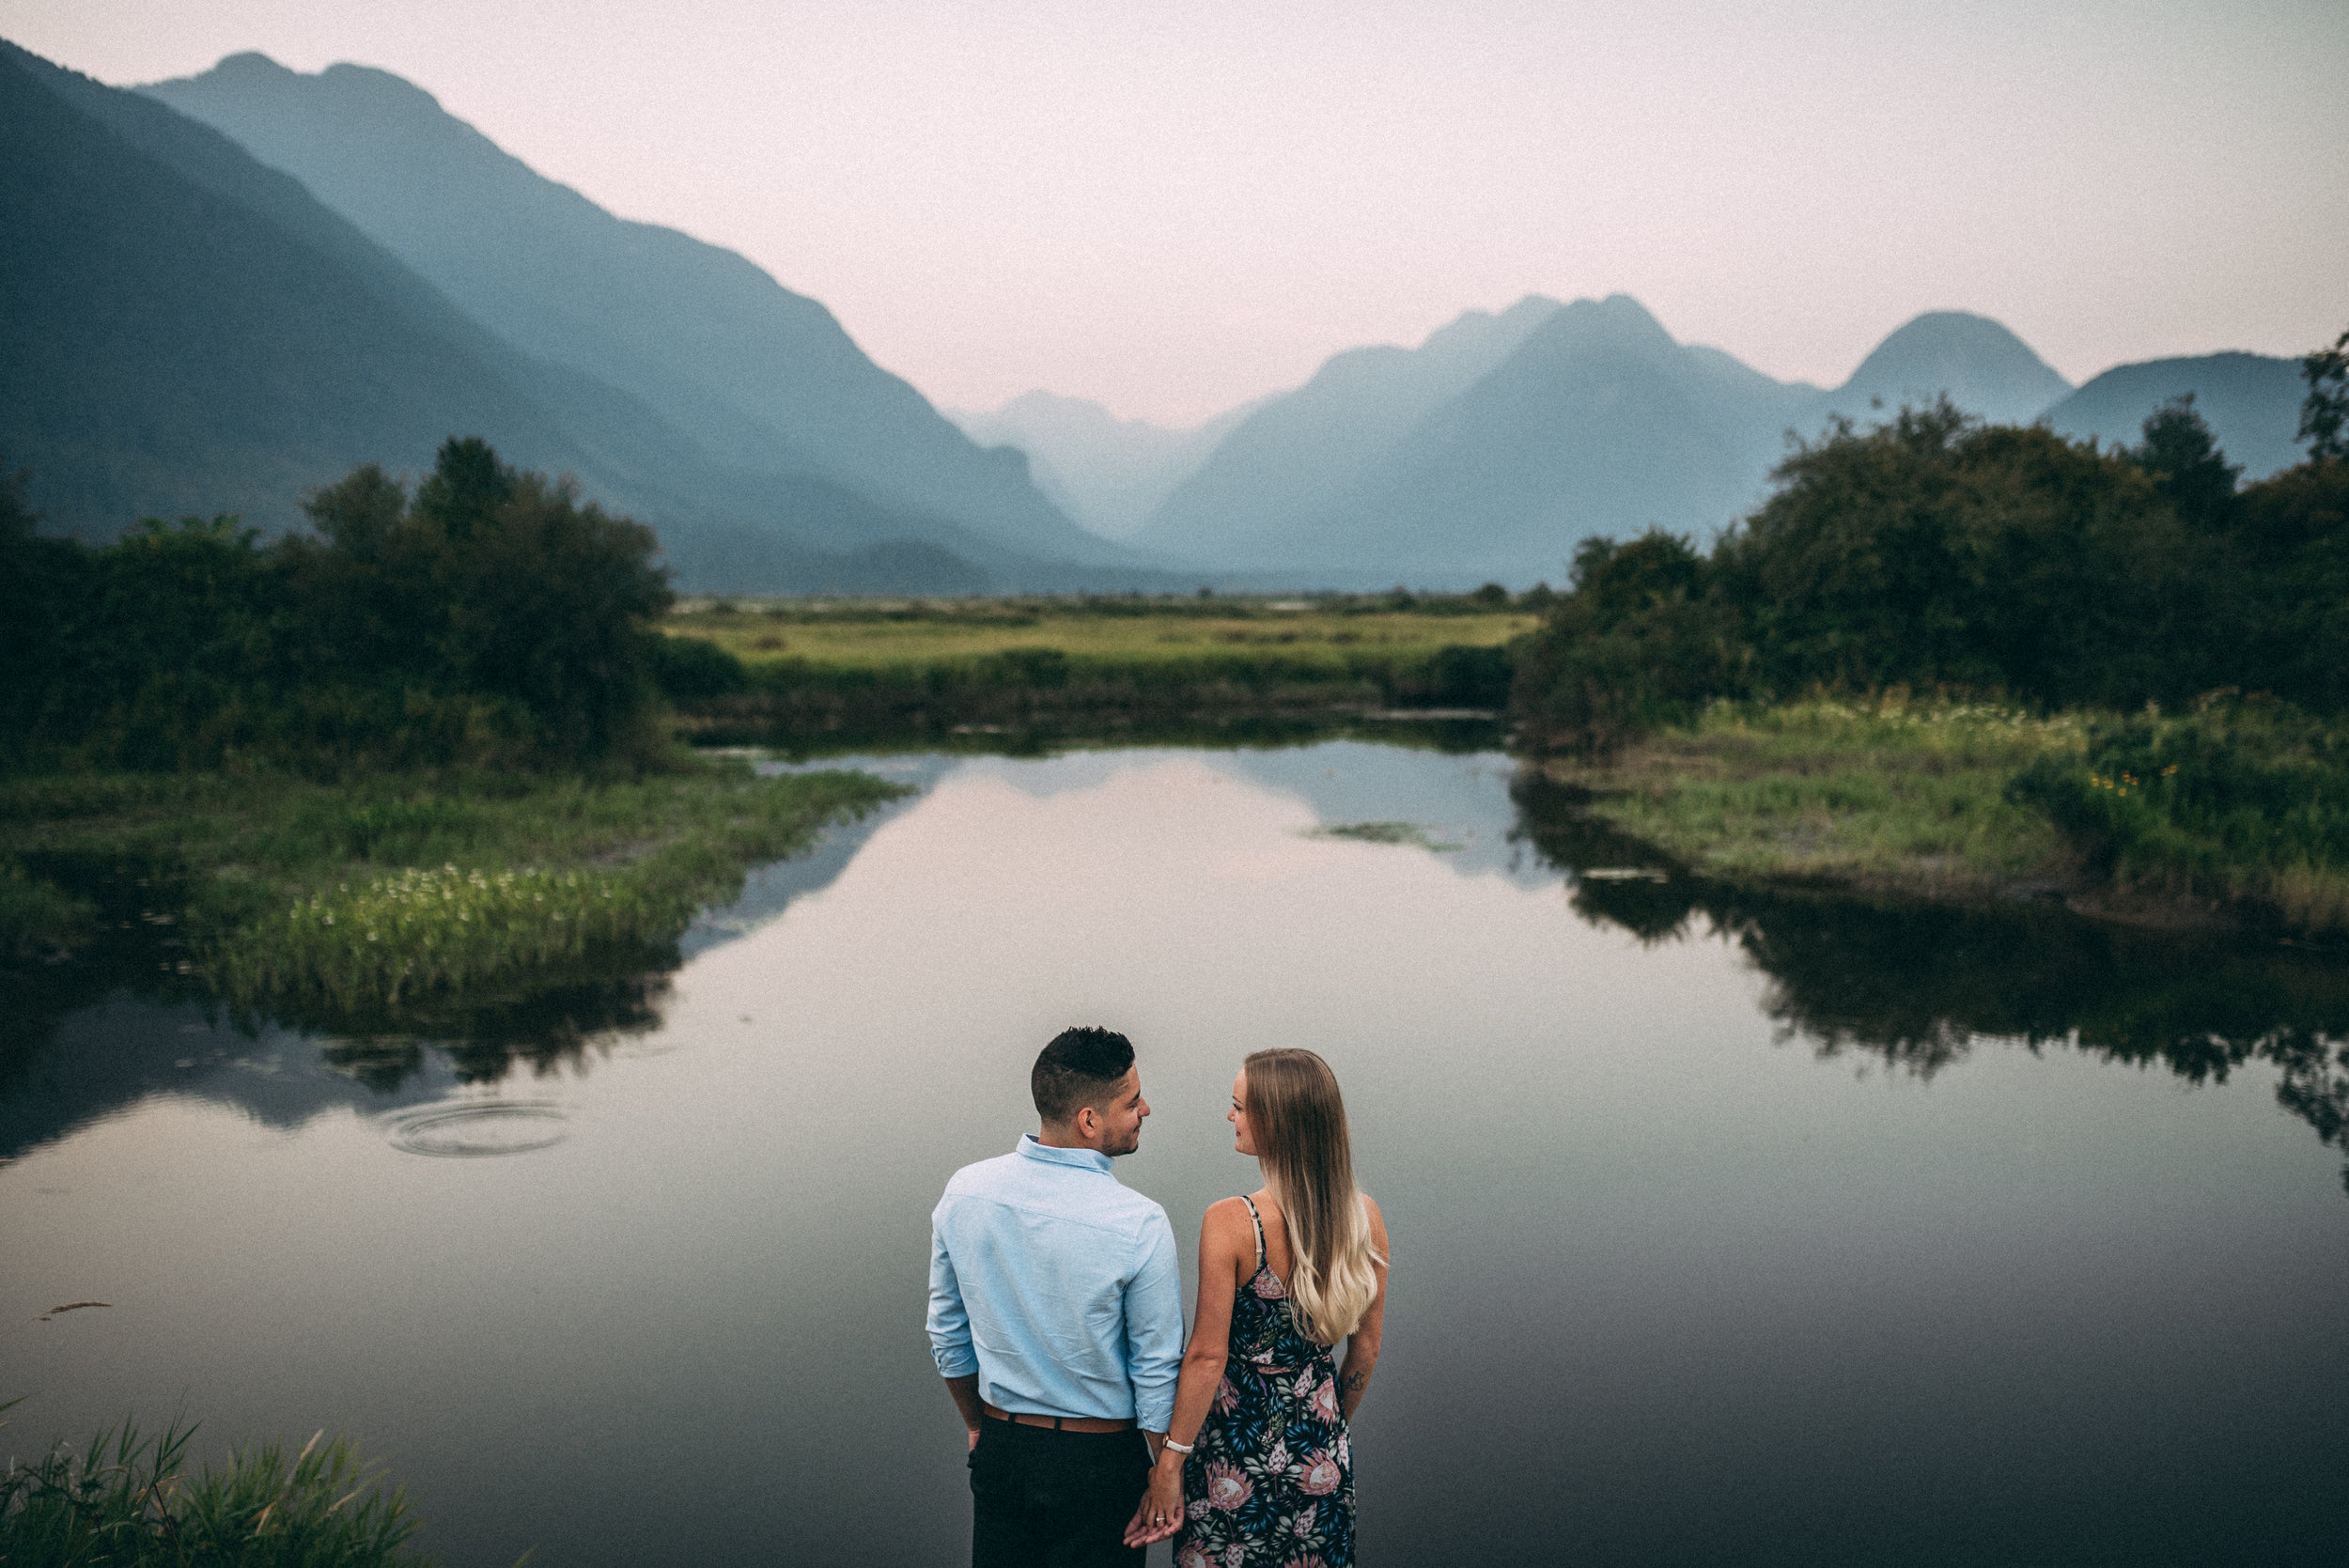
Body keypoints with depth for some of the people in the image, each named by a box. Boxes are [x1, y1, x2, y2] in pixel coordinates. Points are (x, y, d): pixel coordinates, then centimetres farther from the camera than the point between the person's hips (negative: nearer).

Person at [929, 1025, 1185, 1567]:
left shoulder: (963, 1193, -8)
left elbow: (947, 1336, 4)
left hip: (999, 1449, 4)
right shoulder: (1140, 1226, -22)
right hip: (1099, 1459, -4)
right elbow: (1156, 1371, -14)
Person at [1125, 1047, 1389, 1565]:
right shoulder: (1365, 1217, -7)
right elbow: (1366, 1348, 3)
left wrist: (1171, 1461, -7)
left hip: (1235, 1445, -4)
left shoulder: (1229, 1223, -21)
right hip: (1322, 1453, 4)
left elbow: (1207, 1357, -17)